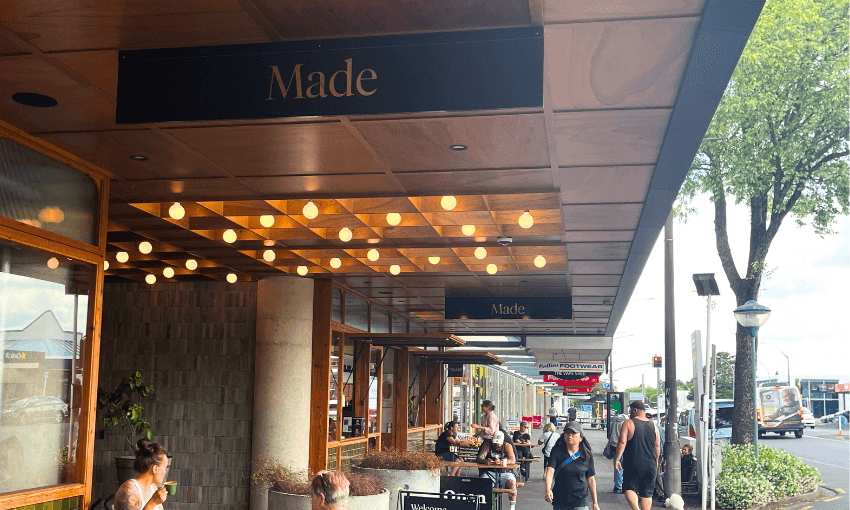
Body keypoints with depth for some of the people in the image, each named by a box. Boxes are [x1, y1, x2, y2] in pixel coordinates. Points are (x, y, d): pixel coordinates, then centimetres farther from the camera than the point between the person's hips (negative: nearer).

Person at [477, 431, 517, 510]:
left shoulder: (507, 446, 1)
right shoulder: (487, 446, 4)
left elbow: (513, 460, -14)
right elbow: (479, 459, -6)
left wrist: (501, 462, -33)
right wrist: (486, 461, -30)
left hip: (505, 472, -1)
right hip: (490, 472, 1)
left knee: (512, 483, -30)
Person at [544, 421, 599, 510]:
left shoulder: (587, 456, 0)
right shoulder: (557, 451, -4)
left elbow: (591, 479, 7)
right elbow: (550, 471, -16)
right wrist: (548, 490, -34)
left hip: (580, 502, -1)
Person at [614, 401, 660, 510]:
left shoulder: (629, 423, -6)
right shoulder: (653, 425, 8)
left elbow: (622, 442, -13)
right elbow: (657, 446, 13)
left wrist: (617, 459, -8)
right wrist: (656, 462, 25)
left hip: (633, 465, -4)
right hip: (650, 466, 4)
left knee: (630, 488, 6)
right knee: (647, 493, 10)